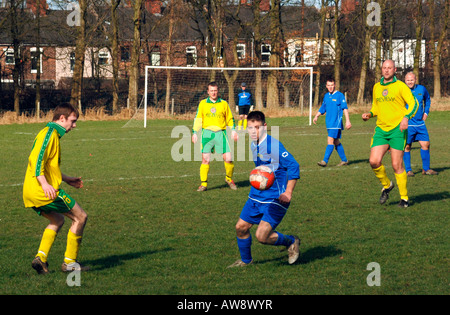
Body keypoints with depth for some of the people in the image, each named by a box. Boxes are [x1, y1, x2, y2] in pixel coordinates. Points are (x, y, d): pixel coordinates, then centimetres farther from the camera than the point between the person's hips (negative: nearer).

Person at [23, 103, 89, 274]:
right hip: (46, 191, -10)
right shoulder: (49, 133, -10)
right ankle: (70, 262, 4)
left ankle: (41, 257, 10)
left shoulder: (52, 134, 22)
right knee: (80, 217, 1)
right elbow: (36, 159, -23)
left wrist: (66, 179, 35)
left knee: (57, 220, 27)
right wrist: (44, 184, -32)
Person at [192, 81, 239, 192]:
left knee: (228, 158, -7)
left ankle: (229, 178, 18)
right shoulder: (203, 103, 10)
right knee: (205, 159, -7)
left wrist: (233, 130, 4)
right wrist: (195, 132, 4)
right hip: (207, 133, 0)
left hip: (220, 133, 0)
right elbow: (198, 119, 12)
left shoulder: (224, 103, 10)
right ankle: (203, 183, 2)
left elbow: (230, 118, 17)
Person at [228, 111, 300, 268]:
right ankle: (245, 260, 32)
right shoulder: (254, 146, 8)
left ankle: (291, 242, 10)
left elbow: (293, 166, -19)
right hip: (256, 196, 8)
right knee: (241, 227, 9)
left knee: (262, 236, -15)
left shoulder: (273, 145, -19)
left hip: (275, 200, -8)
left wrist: (288, 192, -21)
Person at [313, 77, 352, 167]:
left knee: (330, 140, -15)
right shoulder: (326, 96, 14)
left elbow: (345, 108, -10)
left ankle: (325, 161, -20)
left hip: (336, 122, -7)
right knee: (336, 142, 11)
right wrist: (316, 116, 6)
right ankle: (344, 160, 21)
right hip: (329, 123, 7)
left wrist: (347, 121, -17)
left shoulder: (339, 95, -5)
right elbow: (322, 109, 22)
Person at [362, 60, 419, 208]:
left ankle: (404, 198, 8)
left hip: (397, 129, -5)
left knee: (397, 165, -5)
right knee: (374, 162, -11)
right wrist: (369, 114, 5)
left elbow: (414, 103, -4)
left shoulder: (400, 86, -3)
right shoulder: (376, 87, 14)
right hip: (381, 129, 5)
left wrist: (406, 117, -20)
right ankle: (386, 185, 17)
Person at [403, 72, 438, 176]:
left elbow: (427, 99, 26)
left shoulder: (422, 89, 5)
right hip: (407, 124, -4)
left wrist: (426, 112, 15)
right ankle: (408, 170, 8)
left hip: (420, 123, 4)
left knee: (425, 144, 2)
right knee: (407, 146, -2)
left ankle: (426, 169, 13)